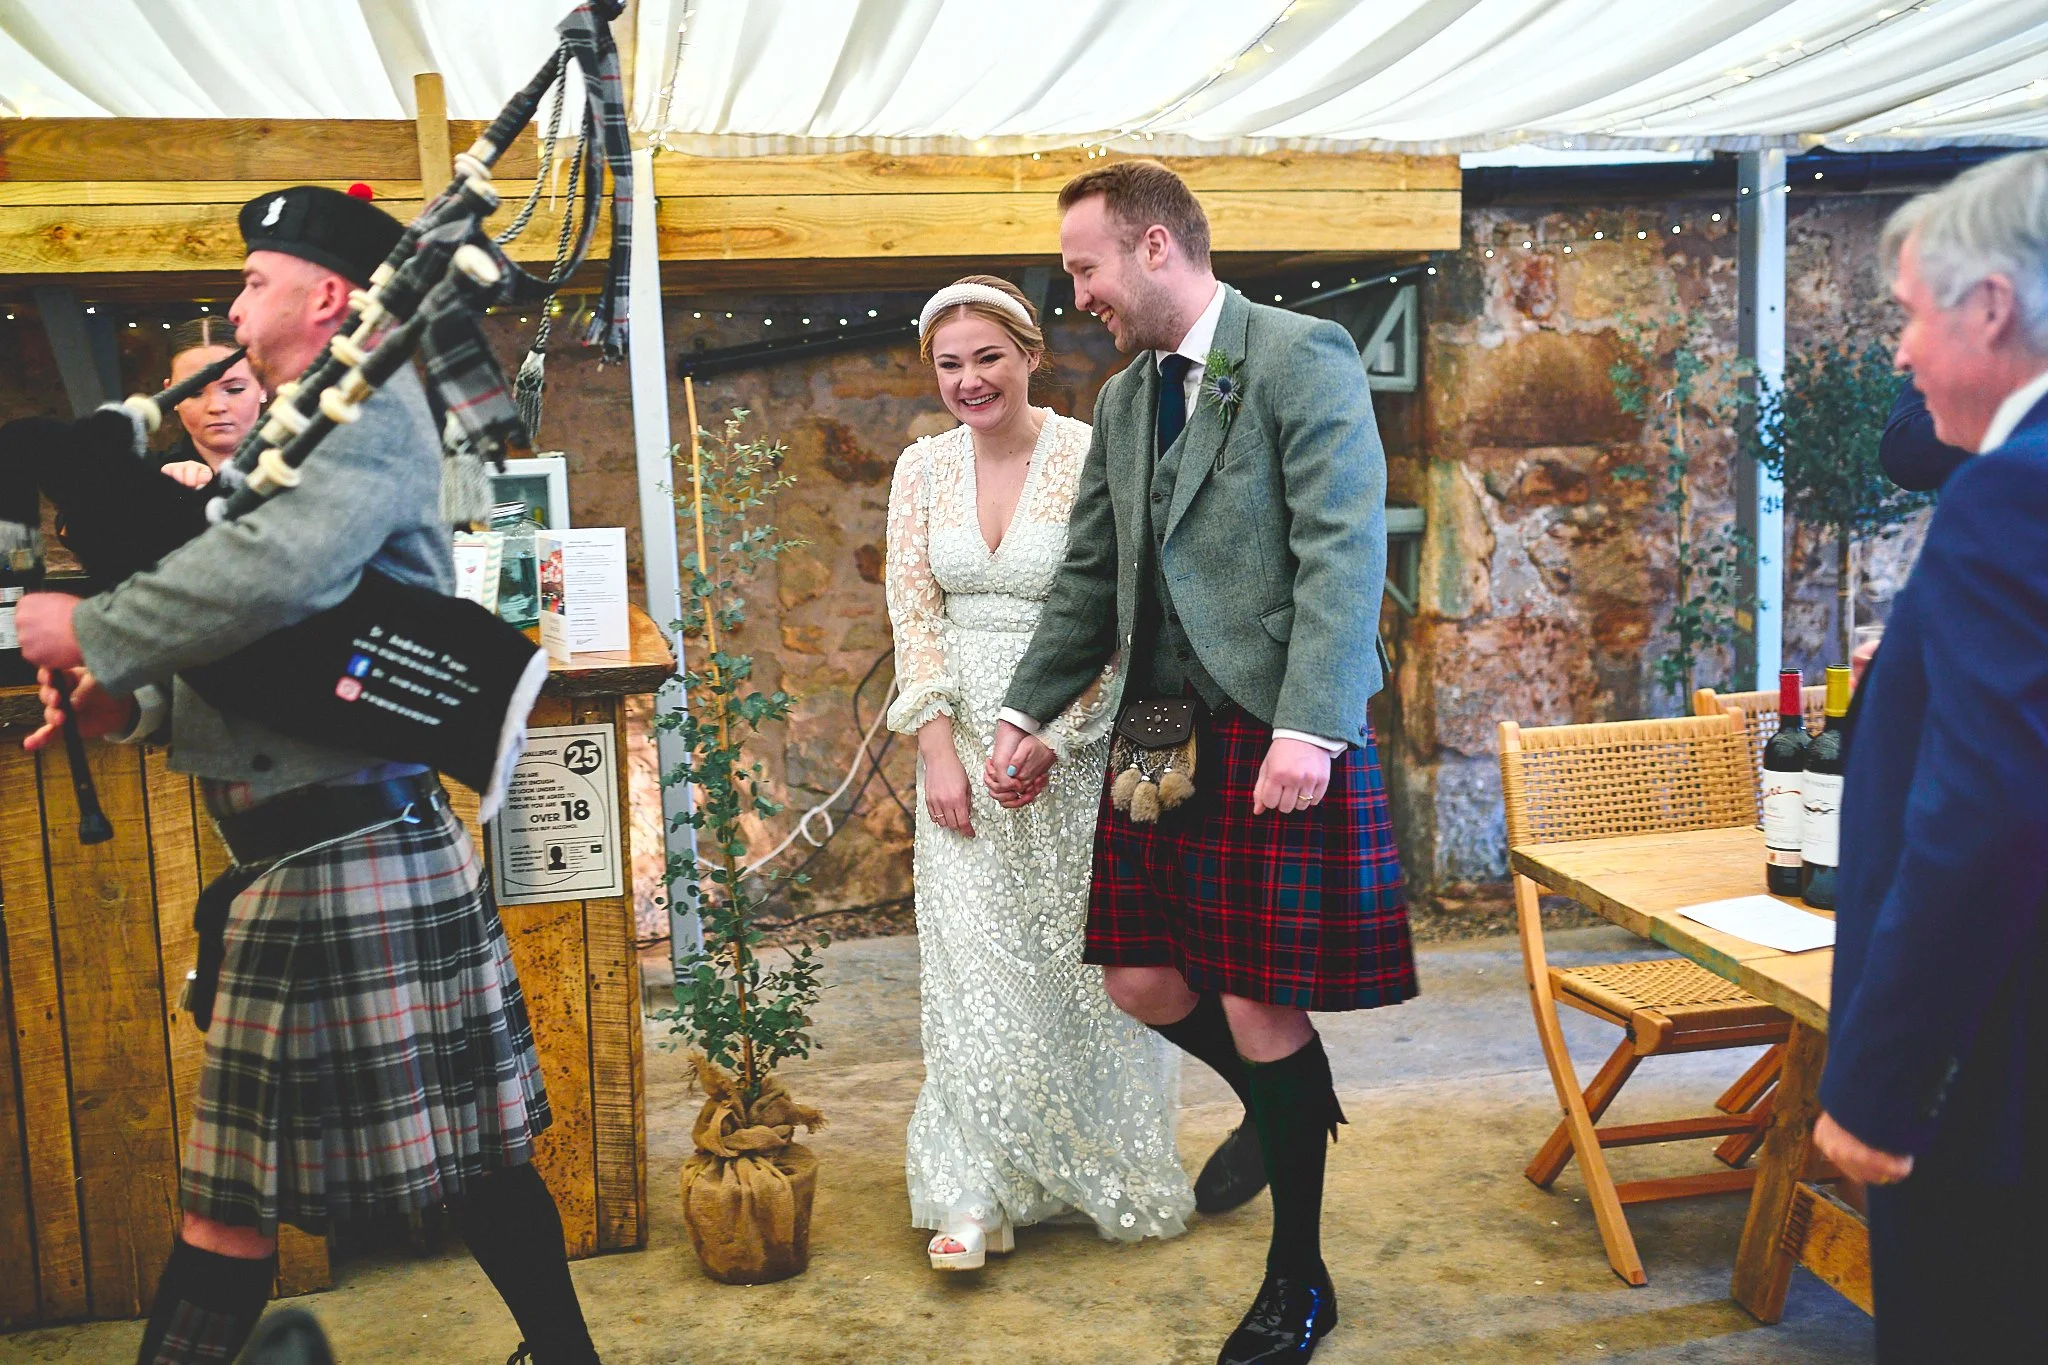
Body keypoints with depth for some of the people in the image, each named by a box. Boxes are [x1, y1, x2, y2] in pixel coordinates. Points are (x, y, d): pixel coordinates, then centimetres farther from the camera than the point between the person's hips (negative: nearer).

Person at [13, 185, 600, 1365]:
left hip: (346, 854, -10)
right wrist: (133, 706, 5)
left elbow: (279, 571, -29)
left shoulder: (368, 401, -10)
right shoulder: (303, 430, 20)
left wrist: (91, 635, -16)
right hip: (303, 852, 10)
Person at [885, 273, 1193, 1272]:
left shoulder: (1090, 459, -9)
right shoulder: (922, 468, 4)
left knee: (1083, 953, 6)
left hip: (1075, 734, -3)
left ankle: (1109, 1174, 26)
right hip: (962, 734, 3)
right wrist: (939, 747, -7)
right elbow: (914, 613, 3)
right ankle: (977, 1194, 9)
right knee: (974, 958, 1)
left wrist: (1039, 736, -17)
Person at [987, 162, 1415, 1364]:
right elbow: (1093, 578, 21)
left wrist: (1308, 731, -24)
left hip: (1278, 737, -7)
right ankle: (1288, 1106, 39)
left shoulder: (1301, 356, -7)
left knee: (1261, 1009, 0)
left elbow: (1345, 552, -16)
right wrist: (1030, 715, 20)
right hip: (1161, 735, 7)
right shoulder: (1124, 398, 15)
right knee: (1143, 981, 8)